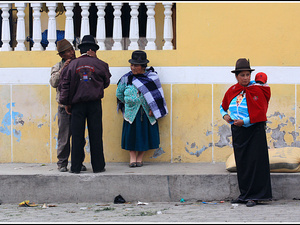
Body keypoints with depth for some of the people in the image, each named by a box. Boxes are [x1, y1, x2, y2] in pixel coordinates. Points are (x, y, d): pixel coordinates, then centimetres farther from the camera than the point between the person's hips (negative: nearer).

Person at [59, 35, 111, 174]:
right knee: (96, 135, 4)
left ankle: (75, 167, 3)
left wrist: (66, 103, 6)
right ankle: (98, 166, 6)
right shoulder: (100, 64, 0)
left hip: (77, 105, 0)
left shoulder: (72, 65, 1)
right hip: (95, 103, 0)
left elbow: (64, 84, 0)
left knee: (77, 136, 3)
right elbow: (106, 82, 12)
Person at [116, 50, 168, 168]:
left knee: (144, 135, 3)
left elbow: (157, 95, -1)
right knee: (131, 134, -2)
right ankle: (132, 158, 6)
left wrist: (152, 109, -8)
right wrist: (128, 103, 11)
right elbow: (119, 93, 14)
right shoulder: (127, 78, 3)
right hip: (132, 113, 1)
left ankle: (140, 158, 14)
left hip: (147, 113, 0)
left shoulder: (151, 77, -1)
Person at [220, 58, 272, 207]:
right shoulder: (231, 91, 8)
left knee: (255, 163, -6)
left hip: (255, 131, -5)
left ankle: (254, 196, -6)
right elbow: (223, 106, 25)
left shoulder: (257, 90, -7)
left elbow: (260, 113, -13)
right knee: (241, 164, 8)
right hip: (238, 132, 5)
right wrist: (224, 115, 5)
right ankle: (244, 194, 15)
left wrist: (244, 121, -18)